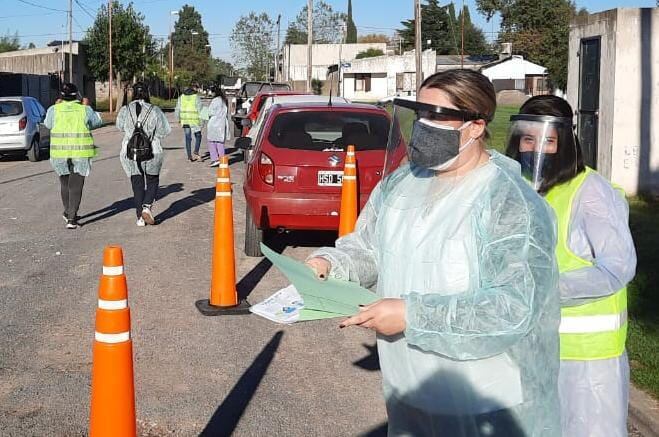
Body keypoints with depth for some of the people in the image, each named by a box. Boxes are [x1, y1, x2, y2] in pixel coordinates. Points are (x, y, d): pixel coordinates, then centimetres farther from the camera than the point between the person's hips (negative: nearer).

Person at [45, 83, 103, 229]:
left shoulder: (54, 110, -2)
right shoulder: (85, 110, -4)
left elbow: (48, 124, 16)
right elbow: (97, 122, 12)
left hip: (60, 151, 2)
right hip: (81, 152, -2)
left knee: (65, 182, 21)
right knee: (76, 185, 0)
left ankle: (68, 212, 34)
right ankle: (71, 218, -9)